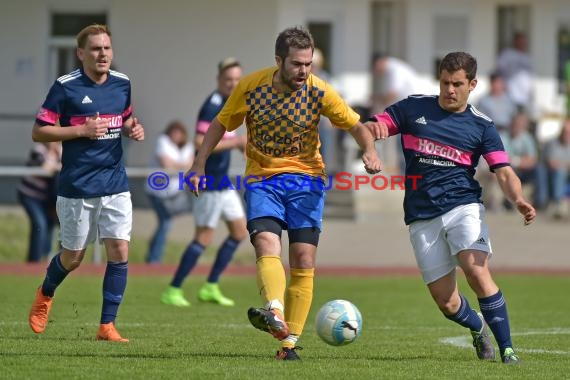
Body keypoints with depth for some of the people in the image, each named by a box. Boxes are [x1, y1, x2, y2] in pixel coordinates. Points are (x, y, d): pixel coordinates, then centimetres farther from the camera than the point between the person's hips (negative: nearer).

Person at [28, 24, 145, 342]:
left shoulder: (123, 84, 6)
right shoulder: (65, 88, -9)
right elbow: (39, 132, -7)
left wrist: (134, 129, 1)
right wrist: (81, 130, -17)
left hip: (116, 186, 4)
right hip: (77, 187, -4)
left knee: (120, 252, -8)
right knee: (73, 258, 7)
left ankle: (108, 325, 0)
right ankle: (46, 294, 40)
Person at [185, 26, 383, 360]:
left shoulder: (319, 92, -10)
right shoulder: (251, 87, -9)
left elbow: (356, 125, -2)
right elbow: (221, 124, 5)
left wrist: (370, 152, -22)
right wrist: (199, 166, -1)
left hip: (306, 180, 1)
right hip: (262, 179, -1)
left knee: (304, 263, -4)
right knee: (267, 245, -25)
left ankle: (290, 342, 1)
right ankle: (275, 314, -47)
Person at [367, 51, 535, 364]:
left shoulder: (481, 126, 4)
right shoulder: (413, 108, 9)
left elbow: (504, 172, -4)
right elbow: (368, 129, 8)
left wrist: (518, 200, -25)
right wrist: (371, 131, -18)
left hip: (463, 206, -2)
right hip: (421, 217, 2)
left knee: (477, 271, -26)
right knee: (446, 301, -1)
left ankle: (507, 349, -19)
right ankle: (477, 327, 33)